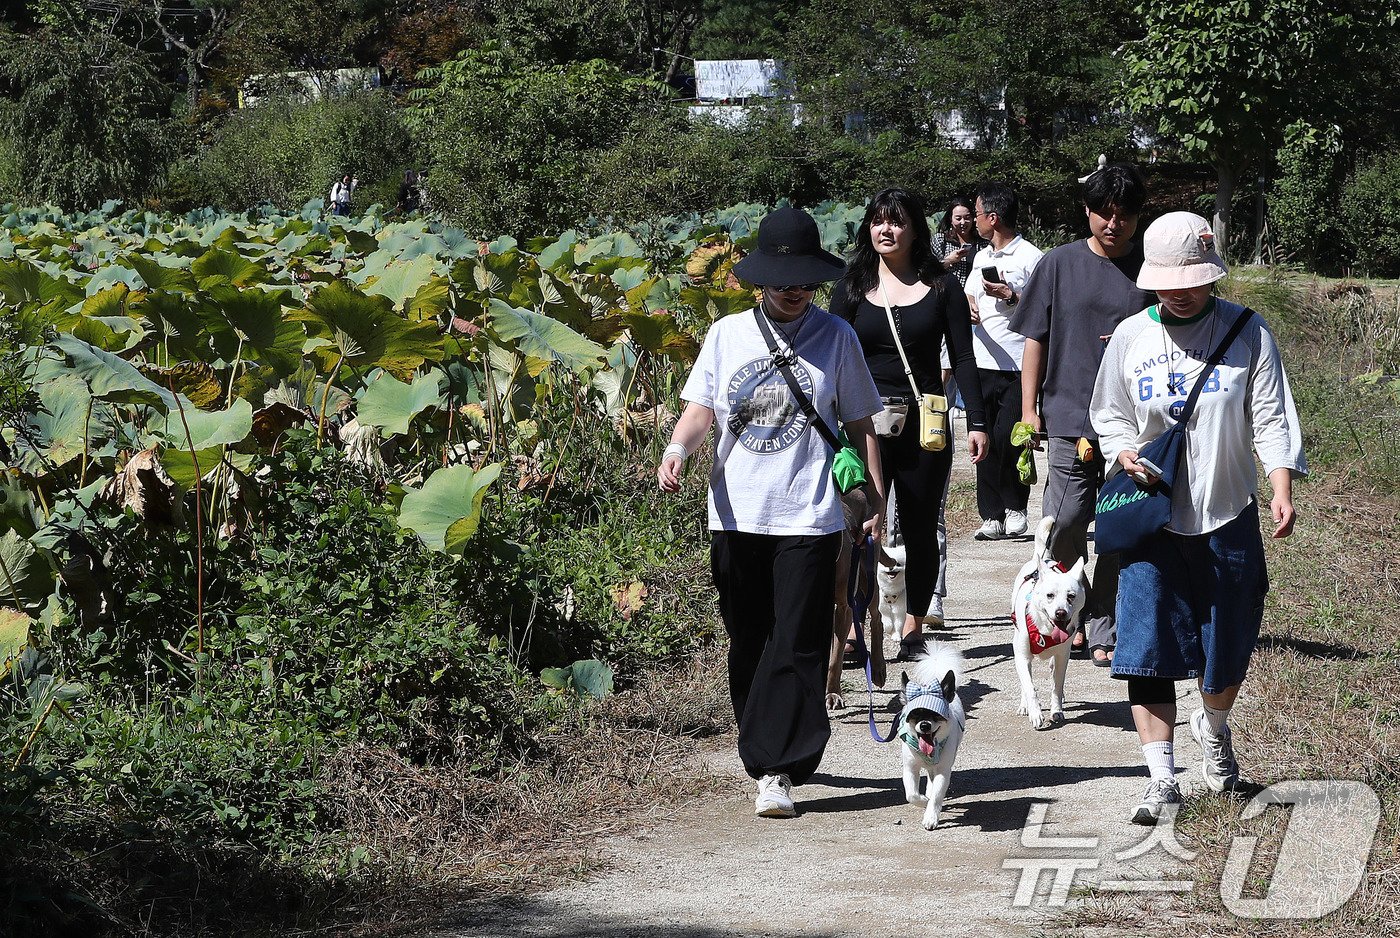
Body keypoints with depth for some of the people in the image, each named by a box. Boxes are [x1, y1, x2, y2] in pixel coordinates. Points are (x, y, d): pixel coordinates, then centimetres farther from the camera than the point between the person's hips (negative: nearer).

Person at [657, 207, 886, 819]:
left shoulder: (836, 338, 4)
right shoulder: (727, 335, 8)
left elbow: (859, 424, 8)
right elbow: (700, 408, 3)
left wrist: (875, 501, 4)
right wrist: (676, 449, -18)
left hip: (809, 516, -3)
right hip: (735, 515, 3)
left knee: (796, 647, -8)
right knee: (748, 645, 9)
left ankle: (776, 770, -9)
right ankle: (773, 759, 23)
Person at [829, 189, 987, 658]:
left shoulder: (942, 287, 5)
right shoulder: (853, 288, 6)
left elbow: (963, 359, 5)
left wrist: (976, 423, -2)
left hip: (924, 424, 0)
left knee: (920, 530, 7)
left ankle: (914, 624, 19)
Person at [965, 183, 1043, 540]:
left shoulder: (1030, 257, -4)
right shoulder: (981, 257, 19)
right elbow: (969, 297, 19)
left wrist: (1011, 296, -17)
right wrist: (970, 311, -3)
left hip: (1016, 365, -7)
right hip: (982, 363, 7)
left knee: (1007, 437, -11)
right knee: (985, 442, 4)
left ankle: (1015, 507, 6)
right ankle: (992, 515, 8)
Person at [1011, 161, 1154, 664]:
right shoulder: (1060, 264, 6)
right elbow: (1035, 340, 8)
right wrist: (1029, 409, 3)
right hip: (1069, 418, 0)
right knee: (1065, 524, -3)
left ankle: (1104, 629, 9)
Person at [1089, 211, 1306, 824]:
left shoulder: (1247, 332, -2)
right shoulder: (1129, 338, 2)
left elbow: (1270, 418, -5)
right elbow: (1108, 416, 11)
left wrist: (1282, 489, -18)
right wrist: (1125, 455, -10)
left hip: (1228, 517, 0)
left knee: (1228, 647, 11)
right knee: (1148, 646, -10)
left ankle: (1214, 730, 42)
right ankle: (1161, 780, -6)